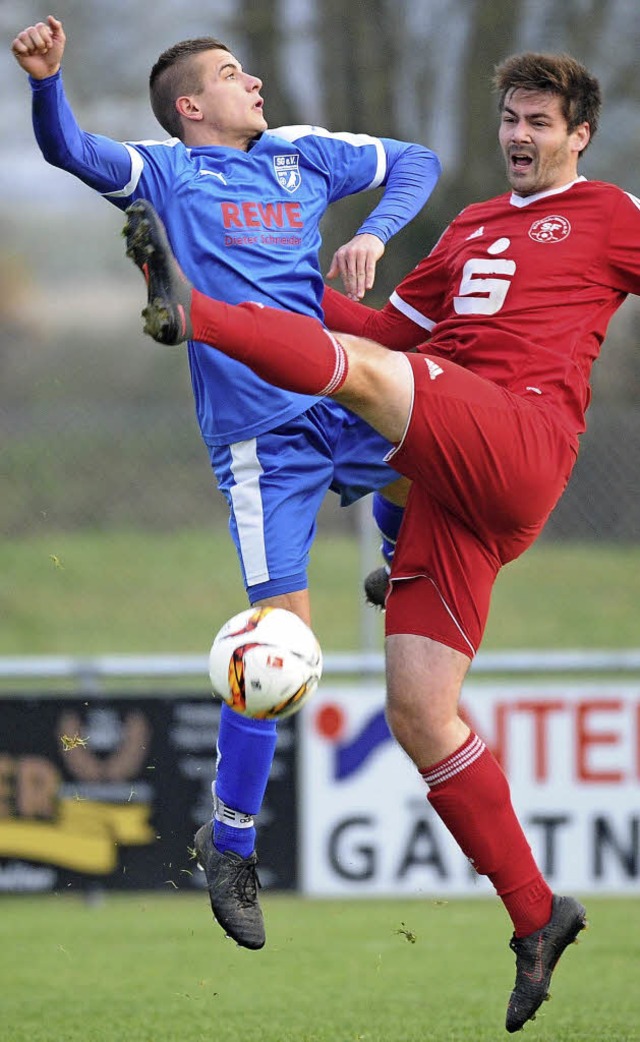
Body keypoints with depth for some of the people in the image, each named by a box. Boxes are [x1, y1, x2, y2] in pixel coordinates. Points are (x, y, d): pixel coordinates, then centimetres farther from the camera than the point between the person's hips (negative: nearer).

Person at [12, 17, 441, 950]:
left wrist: (374, 235, 5)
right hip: (261, 433, -5)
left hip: (342, 403, 5)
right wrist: (46, 80, -34)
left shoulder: (301, 156, 15)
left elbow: (415, 164, 23)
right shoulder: (168, 173, 2)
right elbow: (71, 152, -14)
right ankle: (230, 847, 3)